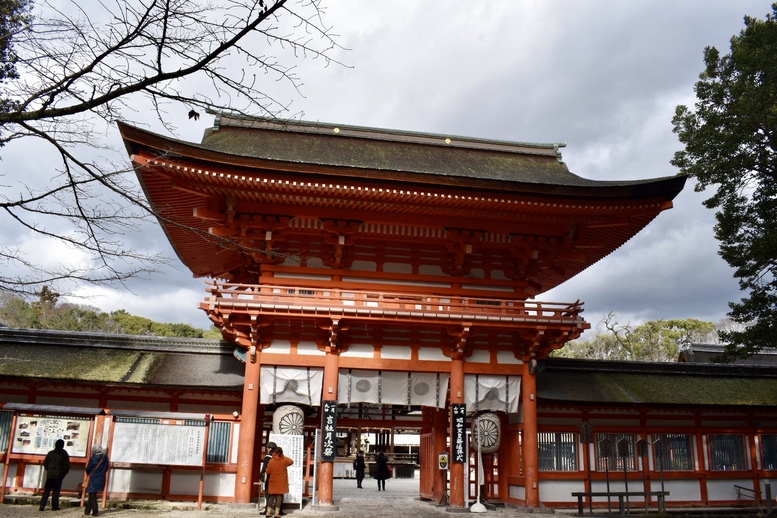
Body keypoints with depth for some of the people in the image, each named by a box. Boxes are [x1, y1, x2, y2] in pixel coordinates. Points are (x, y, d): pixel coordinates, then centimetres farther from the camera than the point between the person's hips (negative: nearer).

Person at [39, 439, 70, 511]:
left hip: (50, 475, 2)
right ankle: (54, 506, 3)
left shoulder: (50, 453, 2)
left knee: (46, 490, 8)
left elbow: (45, 463, 6)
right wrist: (63, 473, 8)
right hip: (59, 476, -2)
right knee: (56, 491, 3)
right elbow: (67, 465, -5)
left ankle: (42, 505, 2)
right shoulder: (64, 454, -4)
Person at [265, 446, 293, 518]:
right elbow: (291, 461, 14)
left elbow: (268, 472, -4)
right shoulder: (284, 460, -6)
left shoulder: (271, 461, -7)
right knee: (279, 496, 0)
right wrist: (285, 457, 20)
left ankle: (269, 512, 10)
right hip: (281, 482, -1)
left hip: (273, 482, 1)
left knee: (271, 496, 12)